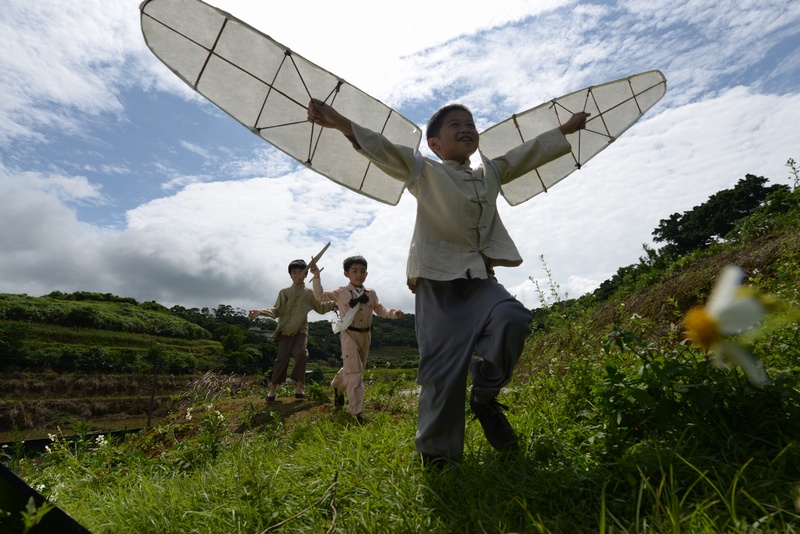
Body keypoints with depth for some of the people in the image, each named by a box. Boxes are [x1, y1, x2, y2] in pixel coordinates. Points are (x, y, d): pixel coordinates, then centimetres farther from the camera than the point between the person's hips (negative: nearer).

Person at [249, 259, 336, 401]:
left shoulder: (309, 293, 9)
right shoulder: (284, 292, 6)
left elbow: (321, 308, 15)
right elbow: (277, 311, -2)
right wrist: (260, 312, -18)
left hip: (301, 330, 1)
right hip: (286, 330, 0)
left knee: (301, 354, -19)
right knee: (282, 357, -5)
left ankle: (299, 387, -8)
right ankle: (272, 388, 8)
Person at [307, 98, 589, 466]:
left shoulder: (491, 173, 24)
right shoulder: (423, 172, 8)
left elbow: (528, 153, 33)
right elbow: (384, 150, -5)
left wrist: (565, 130, 39)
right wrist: (343, 124, -18)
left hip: (480, 278, 4)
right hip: (437, 280, -4)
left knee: (513, 319, -26)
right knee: (443, 365, -8)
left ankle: (484, 395, 0)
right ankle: (437, 452, 11)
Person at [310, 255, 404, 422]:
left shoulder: (371, 293, 5)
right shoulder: (341, 293, -4)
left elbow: (380, 310, 10)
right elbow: (320, 296, -1)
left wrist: (393, 313, -9)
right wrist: (316, 277, -11)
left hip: (365, 335, 5)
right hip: (349, 335, -5)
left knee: (352, 369, 20)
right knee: (354, 374, -9)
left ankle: (337, 387, 51)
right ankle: (357, 413, -4)